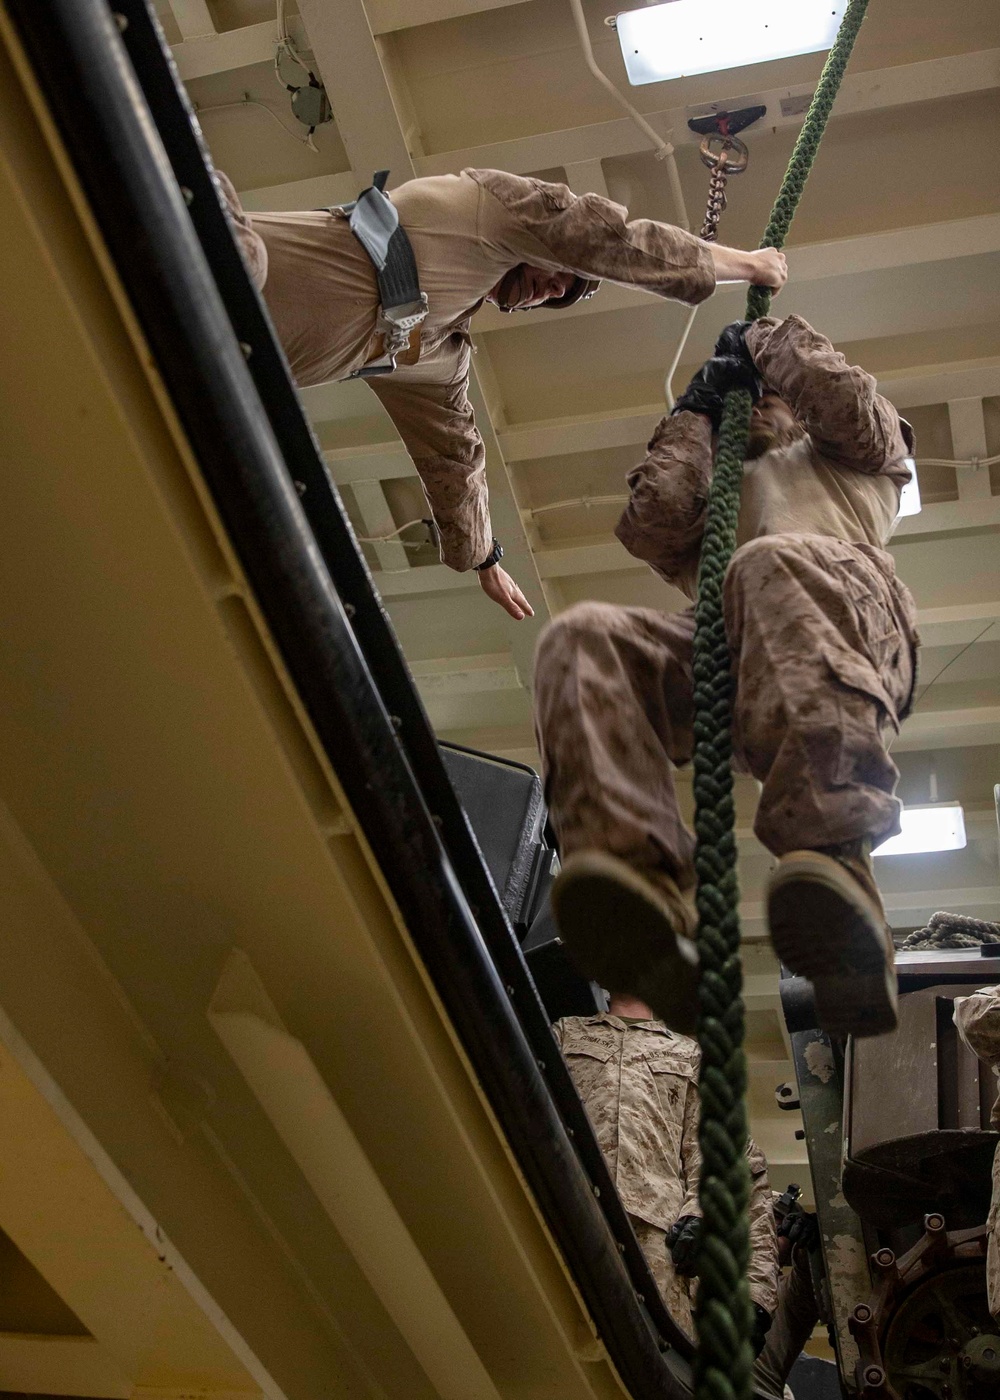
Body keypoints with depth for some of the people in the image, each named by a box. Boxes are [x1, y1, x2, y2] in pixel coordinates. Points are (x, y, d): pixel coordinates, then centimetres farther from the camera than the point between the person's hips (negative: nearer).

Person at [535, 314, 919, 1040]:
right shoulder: (715, 495, 43)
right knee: (580, 640, -28)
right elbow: (651, 525, 20)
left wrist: (767, 339, 30)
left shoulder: (840, 455, 39)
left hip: (852, 621, -3)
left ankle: (834, 864, -57)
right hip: (718, 650, 3)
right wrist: (696, 414, 31)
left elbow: (849, 403, 14)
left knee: (774, 566, -40)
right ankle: (640, 881, -50)